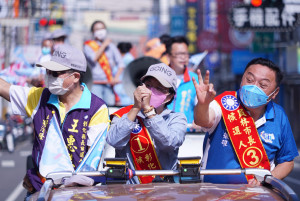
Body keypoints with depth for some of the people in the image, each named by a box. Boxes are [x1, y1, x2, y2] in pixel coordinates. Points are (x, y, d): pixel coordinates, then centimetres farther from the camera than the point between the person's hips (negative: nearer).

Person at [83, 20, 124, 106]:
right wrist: (104, 45, -4)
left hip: (110, 83, 3)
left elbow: (120, 63, 11)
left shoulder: (111, 45, 15)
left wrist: (116, 77, -4)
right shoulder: (88, 46, 7)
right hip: (96, 84, -3)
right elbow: (94, 58, -11)